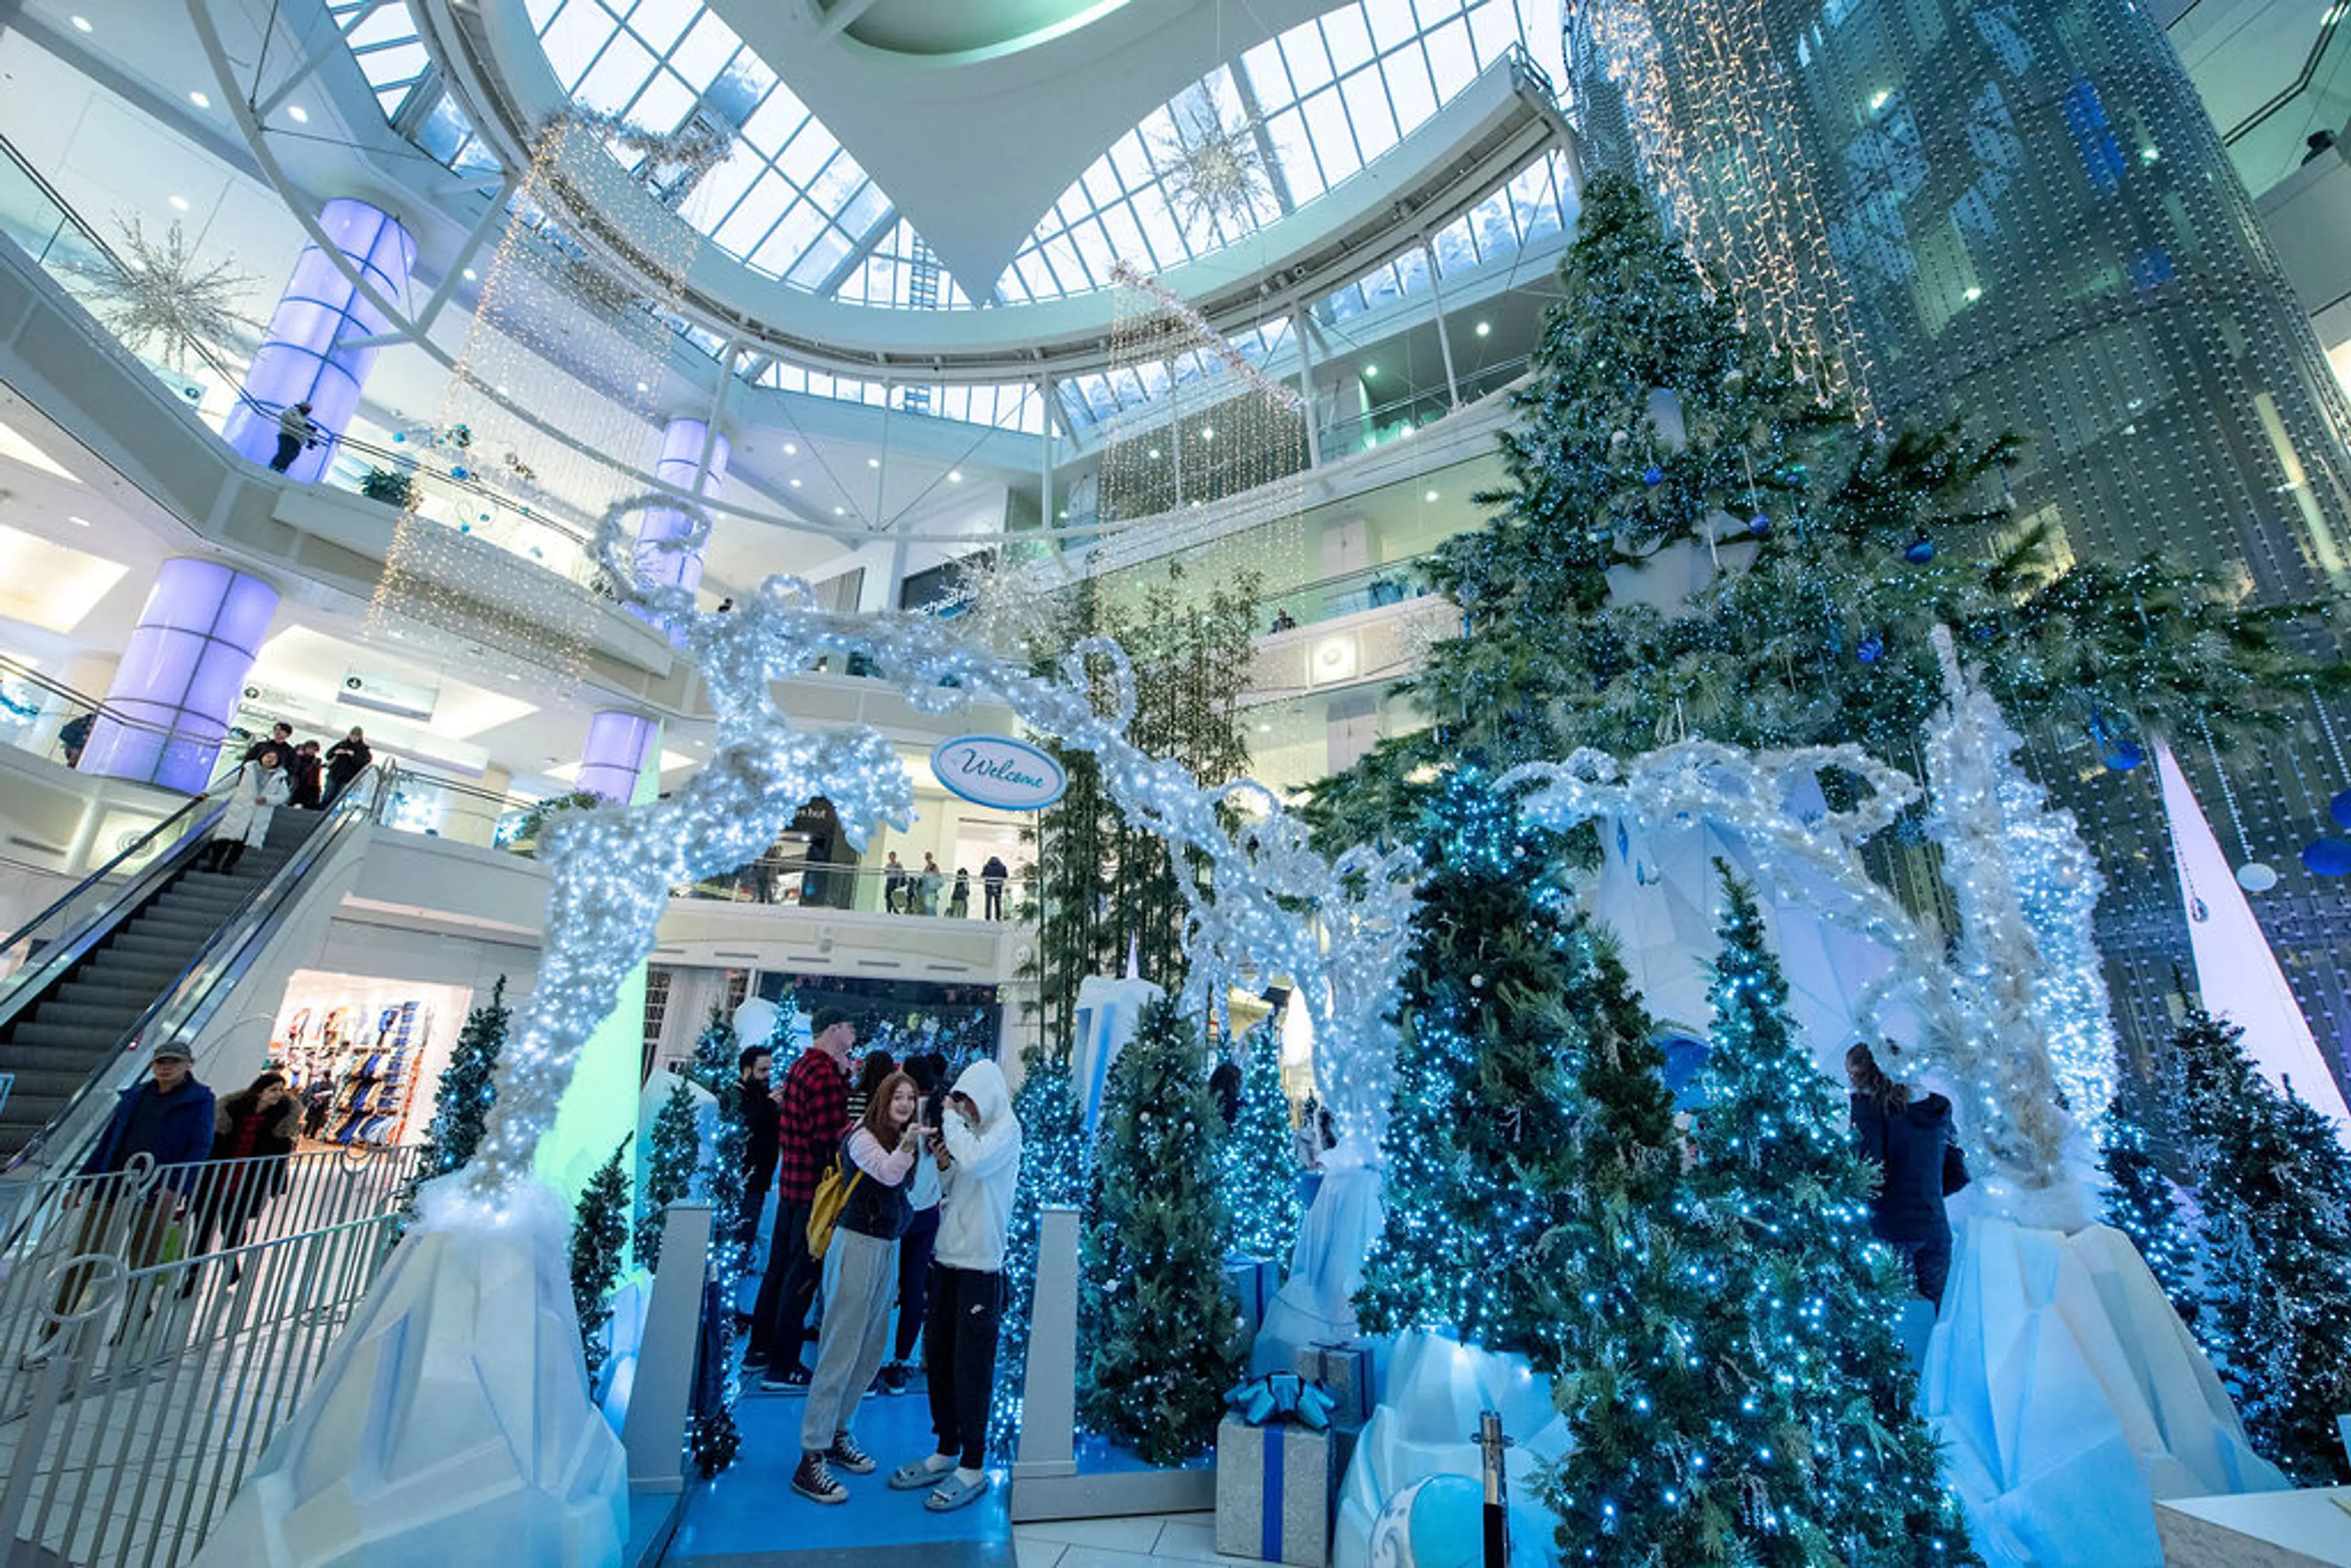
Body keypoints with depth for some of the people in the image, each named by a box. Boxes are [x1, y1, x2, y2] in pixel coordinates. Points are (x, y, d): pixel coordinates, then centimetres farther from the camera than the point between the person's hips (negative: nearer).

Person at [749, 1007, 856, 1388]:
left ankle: (759, 1348, 34)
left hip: (791, 1183, 10)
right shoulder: (825, 1074, -21)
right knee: (803, 1274, 1)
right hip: (815, 1187, -10)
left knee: (780, 1266, 21)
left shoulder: (800, 1067, 10)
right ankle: (782, 1367, 11)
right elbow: (833, 1136, -25)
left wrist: (844, 1075, 5)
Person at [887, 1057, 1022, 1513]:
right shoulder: (969, 1129, 11)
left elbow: (975, 1162, -29)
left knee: (971, 1370, 1)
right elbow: (950, 1190, 17)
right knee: (937, 1361, 15)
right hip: (947, 1259, 8)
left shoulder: (1007, 1128, -10)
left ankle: (974, 1468, 16)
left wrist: (952, 1120, -16)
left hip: (980, 1266, -8)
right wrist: (942, 1162, -3)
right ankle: (947, 1452, 31)